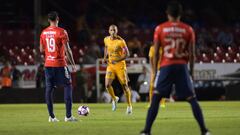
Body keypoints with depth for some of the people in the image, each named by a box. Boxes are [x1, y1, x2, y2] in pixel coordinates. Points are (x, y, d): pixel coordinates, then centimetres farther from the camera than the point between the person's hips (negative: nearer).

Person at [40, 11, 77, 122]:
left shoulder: (44, 33, 6)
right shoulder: (61, 32, -10)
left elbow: (41, 49, 13)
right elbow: (67, 50, -12)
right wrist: (73, 64, -5)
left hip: (48, 64, 5)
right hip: (60, 64, -5)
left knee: (49, 89, 7)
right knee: (68, 87, 2)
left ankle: (51, 116, 5)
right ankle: (68, 116, -5)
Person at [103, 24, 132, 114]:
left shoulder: (121, 41, -15)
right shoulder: (106, 40, 0)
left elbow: (127, 54, -12)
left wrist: (117, 60, -24)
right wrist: (105, 58, 7)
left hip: (120, 65, -3)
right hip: (110, 65, 3)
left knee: (124, 86, 0)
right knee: (107, 85, -13)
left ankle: (129, 106, 18)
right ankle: (114, 99, 16)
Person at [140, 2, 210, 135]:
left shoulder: (160, 29, 2)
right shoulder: (188, 30, 4)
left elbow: (156, 53, 2)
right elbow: (191, 54, 4)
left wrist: (154, 72, 8)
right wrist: (191, 71, 14)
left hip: (166, 67, -1)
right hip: (182, 67, 1)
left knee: (155, 100, 4)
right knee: (192, 99, 8)